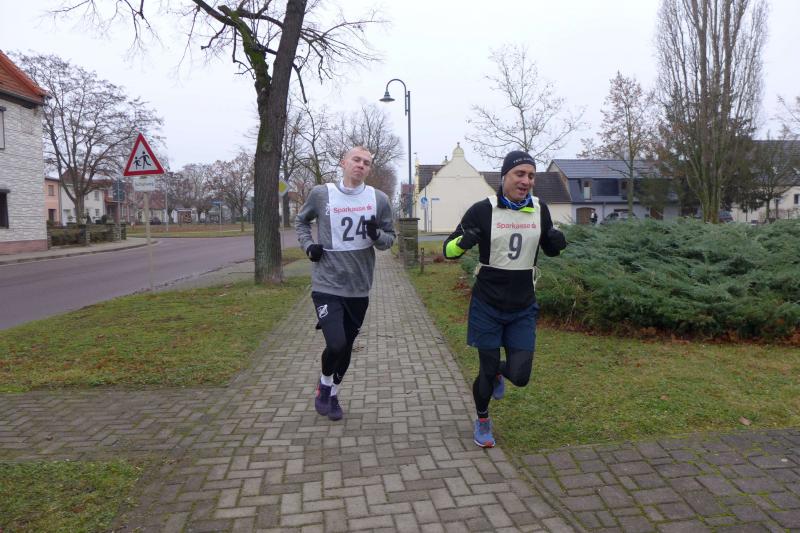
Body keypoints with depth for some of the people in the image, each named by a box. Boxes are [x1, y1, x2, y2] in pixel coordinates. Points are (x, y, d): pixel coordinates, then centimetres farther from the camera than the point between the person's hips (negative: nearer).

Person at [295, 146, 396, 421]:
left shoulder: (379, 199, -1)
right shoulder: (321, 193, -4)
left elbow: (390, 238, 7)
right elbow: (301, 221, 14)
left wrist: (377, 235, -16)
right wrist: (308, 245, -3)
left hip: (359, 288, 3)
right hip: (326, 286, -3)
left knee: (347, 346, 14)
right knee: (335, 344, -15)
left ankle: (333, 394, 39)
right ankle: (324, 384, 18)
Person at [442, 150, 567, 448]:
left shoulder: (540, 209, 1)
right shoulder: (483, 210, -11)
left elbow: (549, 249, 16)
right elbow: (448, 250, -7)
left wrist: (558, 243, -8)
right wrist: (464, 241, -30)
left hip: (523, 308, 3)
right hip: (488, 306, -3)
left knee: (519, 377, 1)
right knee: (487, 372, 5)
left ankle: (498, 372, 40)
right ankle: (482, 421, 35)